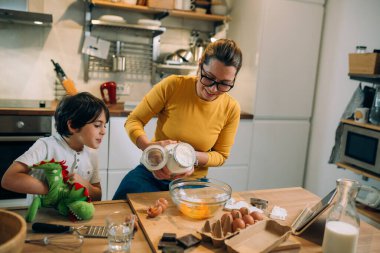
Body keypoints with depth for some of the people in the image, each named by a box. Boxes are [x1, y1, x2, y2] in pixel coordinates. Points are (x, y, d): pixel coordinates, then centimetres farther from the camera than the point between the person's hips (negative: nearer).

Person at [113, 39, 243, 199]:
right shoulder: (172, 86, -17)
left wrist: (194, 157, -20)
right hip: (151, 175, -2)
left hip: (193, 183, 3)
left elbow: (221, 155, 2)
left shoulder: (231, 109, -9)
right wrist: (149, 146, -31)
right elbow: (133, 121, -9)